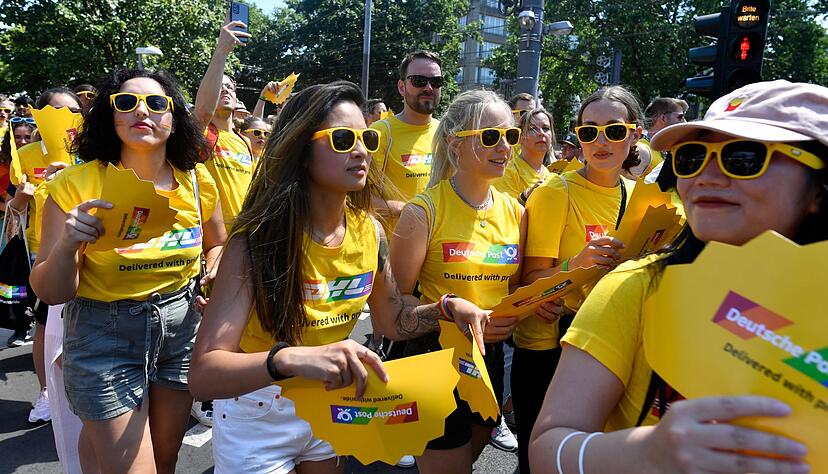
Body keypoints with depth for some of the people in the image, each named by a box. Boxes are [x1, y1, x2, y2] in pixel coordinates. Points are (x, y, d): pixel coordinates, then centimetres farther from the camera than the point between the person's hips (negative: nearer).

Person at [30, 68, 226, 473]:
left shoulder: (197, 182, -7)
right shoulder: (76, 185, -15)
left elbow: (216, 245, 12)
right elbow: (49, 293, -13)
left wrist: (215, 278, -7)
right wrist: (68, 244, -31)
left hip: (181, 325, 4)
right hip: (104, 336, -3)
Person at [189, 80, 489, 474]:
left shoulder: (370, 231, -11)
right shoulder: (258, 239, -27)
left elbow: (391, 321, 4)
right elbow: (202, 374, -33)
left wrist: (447, 308, -13)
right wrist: (289, 358, -50)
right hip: (257, 416, -4)